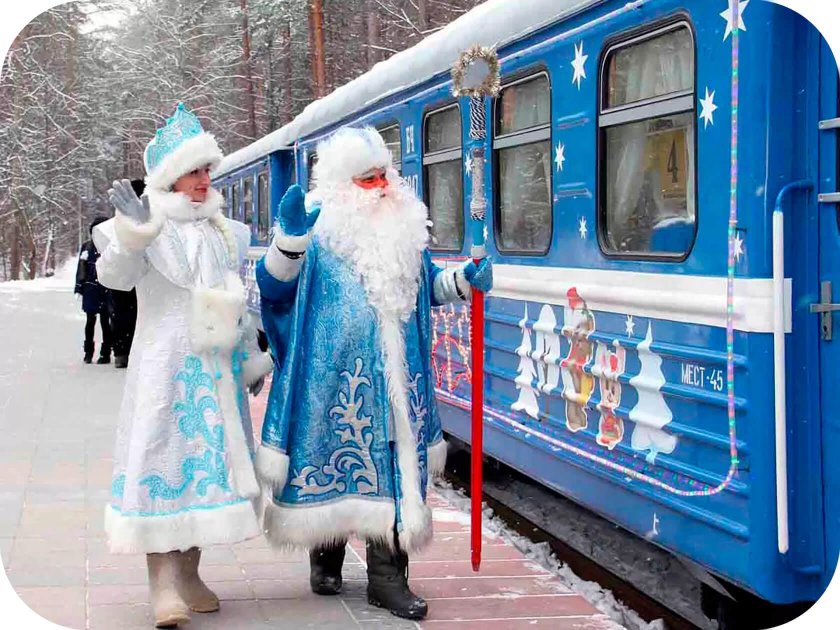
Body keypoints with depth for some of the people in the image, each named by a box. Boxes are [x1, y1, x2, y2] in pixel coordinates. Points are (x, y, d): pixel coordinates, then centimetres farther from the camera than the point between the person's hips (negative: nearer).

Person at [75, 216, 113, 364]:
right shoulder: (87, 246, 7)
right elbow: (81, 267, 10)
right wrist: (79, 287, 7)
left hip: (106, 290, -2)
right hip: (90, 289, 2)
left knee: (105, 321, 3)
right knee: (90, 320, 6)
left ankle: (105, 353, 10)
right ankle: (88, 351, 17)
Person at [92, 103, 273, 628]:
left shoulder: (225, 231, 15)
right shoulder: (150, 228, -3)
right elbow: (115, 276, -16)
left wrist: (251, 358, 20)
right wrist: (131, 233, -33)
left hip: (218, 367, 6)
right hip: (168, 363, -6)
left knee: (210, 456, 7)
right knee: (166, 456, -8)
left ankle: (189, 573, 17)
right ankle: (165, 583, -7)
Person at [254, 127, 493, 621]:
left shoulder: (408, 228, 12)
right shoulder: (319, 228, -5)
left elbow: (426, 288, 24)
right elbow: (274, 287, -13)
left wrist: (464, 281, 6)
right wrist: (289, 237, -29)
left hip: (395, 375, 4)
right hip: (334, 374, -4)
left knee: (393, 464, 1)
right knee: (334, 455, 6)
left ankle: (387, 575, 5)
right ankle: (326, 558, 24)